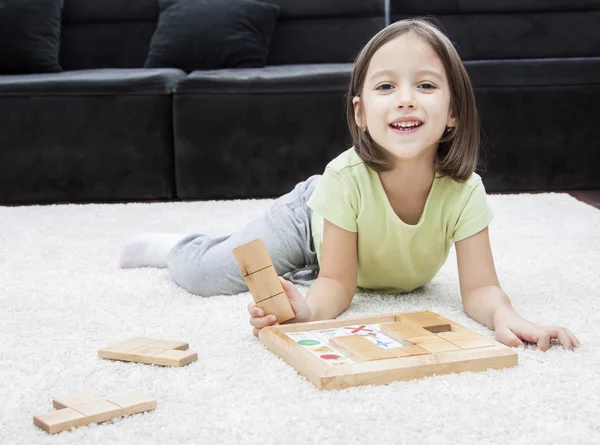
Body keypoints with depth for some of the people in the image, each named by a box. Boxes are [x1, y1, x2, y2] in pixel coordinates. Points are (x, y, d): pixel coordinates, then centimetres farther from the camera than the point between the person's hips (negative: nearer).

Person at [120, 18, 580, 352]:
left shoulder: (464, 191, -36)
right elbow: (338, 282, -34)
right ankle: (171, 245, 24)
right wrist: (308, 310, -57)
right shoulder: (347, 178, -40)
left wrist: (505, 317, -58)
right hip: (310, 220, -3)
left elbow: (480, 288, -33)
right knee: (203, 275, -9)